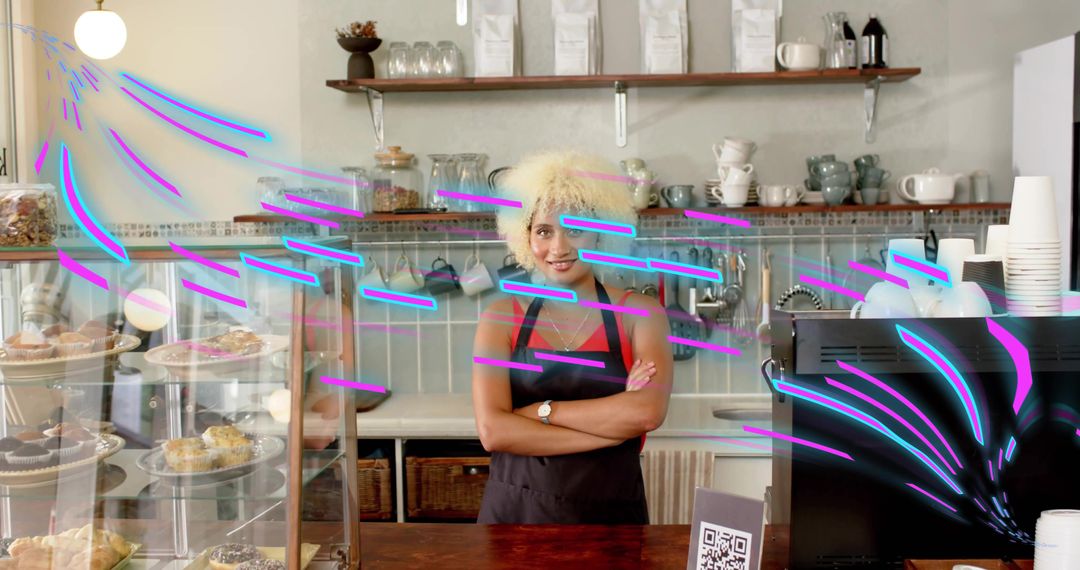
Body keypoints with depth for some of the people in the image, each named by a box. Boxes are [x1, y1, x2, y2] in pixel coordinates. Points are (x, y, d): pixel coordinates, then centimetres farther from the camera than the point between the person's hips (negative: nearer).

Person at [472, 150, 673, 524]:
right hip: (514, 512, 1)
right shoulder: (501, 317, -3)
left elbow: (648, 412, -20)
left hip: (610, 512, 0)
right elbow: (492, 431, -15)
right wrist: (613, 422, -17)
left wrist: (540, 410, -16)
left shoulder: (640, 314, -5)